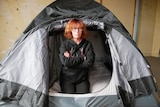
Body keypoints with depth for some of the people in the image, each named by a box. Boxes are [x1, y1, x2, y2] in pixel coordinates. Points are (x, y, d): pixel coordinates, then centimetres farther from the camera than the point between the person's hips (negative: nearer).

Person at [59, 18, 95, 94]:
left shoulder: (87, 44, -2)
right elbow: (65, 62, -20)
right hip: (67, 78, -1)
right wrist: (82, 58, -16)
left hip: (82, 78, 1)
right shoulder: (65, 44, -6)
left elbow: (90, 63, -14)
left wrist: (71, 60, -16)